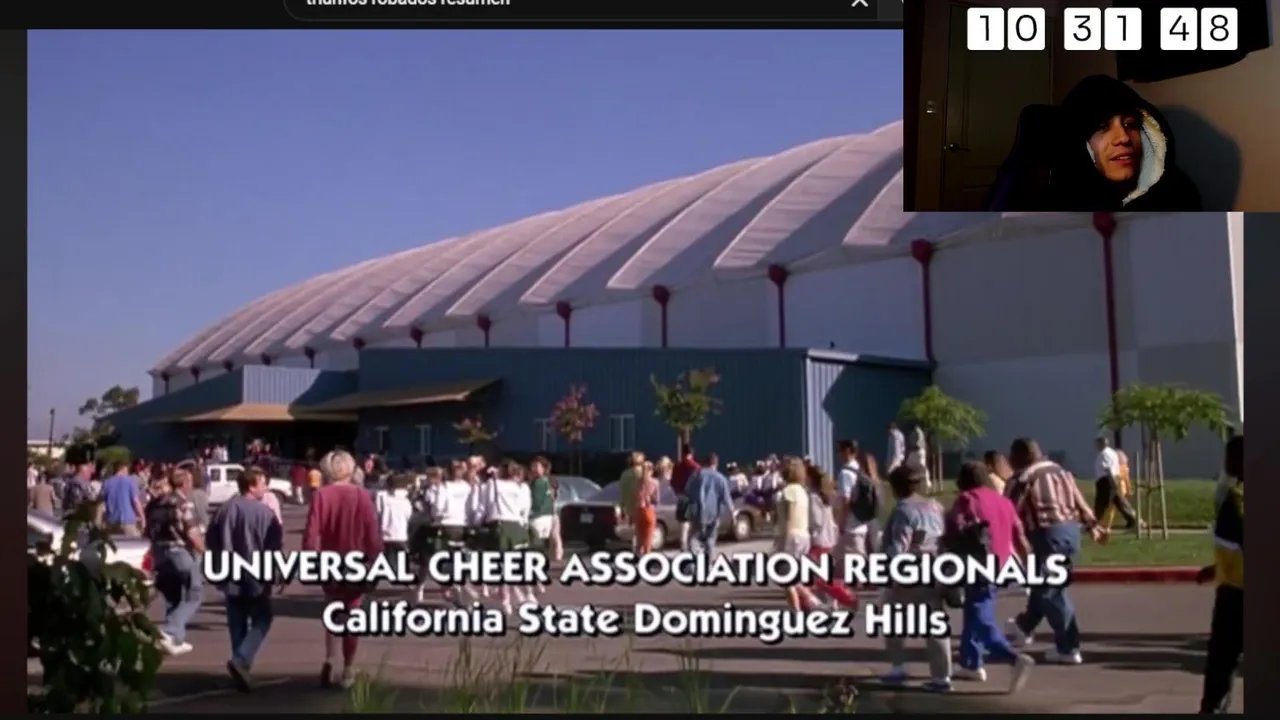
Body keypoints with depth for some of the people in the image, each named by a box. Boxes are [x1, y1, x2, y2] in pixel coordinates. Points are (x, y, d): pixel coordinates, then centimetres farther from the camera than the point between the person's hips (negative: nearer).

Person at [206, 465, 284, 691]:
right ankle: (241, 660, -13)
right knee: (261, 621, 7)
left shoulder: (224, 510, 3)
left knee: (237, 625, 13)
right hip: (256, 576, -5)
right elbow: (276, 543, -14)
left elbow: (210, 540, 10)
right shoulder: (264, 511, -14)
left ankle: (241, 667, 14)